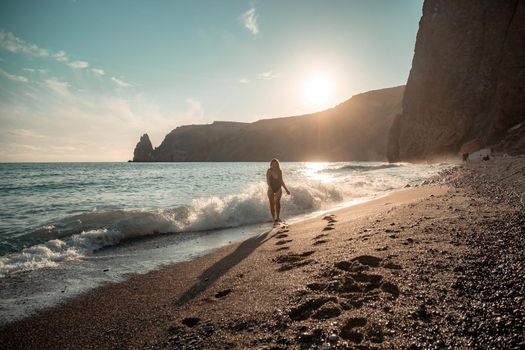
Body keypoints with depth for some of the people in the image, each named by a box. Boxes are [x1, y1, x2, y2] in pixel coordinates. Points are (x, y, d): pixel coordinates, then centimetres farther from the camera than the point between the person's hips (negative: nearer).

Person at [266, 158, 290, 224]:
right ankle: (274, 218, 9)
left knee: (277, 202, -15)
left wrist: (286, 189, 14)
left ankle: (278, 217, -6)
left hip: (278, 188, 1)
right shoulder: (269, 171, -7)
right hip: (271, 189, -1)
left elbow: (281, 181, 12)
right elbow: (268, 180, -16)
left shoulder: (279, 171, 2)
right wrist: (269, 186, -35)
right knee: (272, 203, -1)